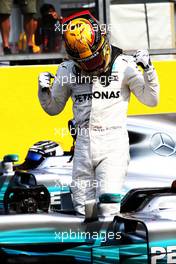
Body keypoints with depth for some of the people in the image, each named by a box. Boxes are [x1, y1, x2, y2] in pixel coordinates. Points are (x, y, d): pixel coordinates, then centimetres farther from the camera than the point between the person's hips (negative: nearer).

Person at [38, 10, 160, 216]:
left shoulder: (123, 66, -3)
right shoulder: (67, 71, 6)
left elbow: (151, 99, 4)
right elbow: (53, 108, 20)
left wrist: (148, 69, -10)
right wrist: (44, 89, 0)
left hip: (113, 145, -3)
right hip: (83, 145, 3)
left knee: (108, 206, -18)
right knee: (83, 210, 3)